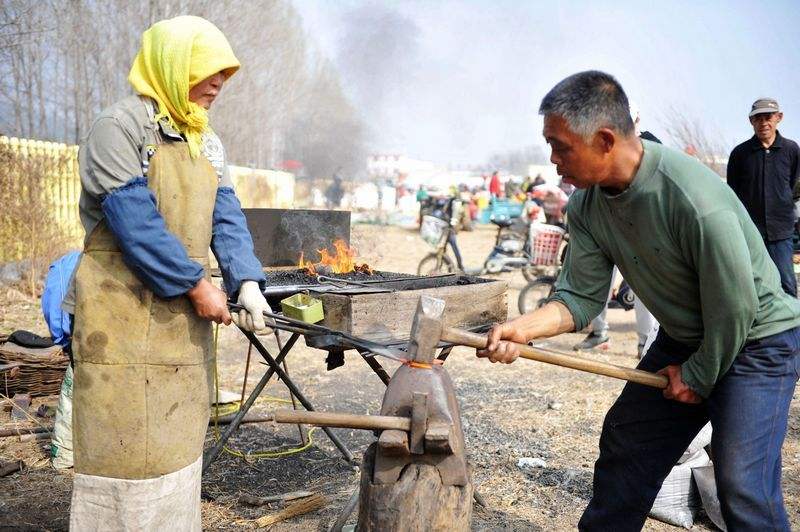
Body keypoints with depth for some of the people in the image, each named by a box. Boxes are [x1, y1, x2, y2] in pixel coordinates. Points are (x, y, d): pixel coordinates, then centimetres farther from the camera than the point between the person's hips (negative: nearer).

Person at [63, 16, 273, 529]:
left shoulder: (209, 144, 14)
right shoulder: (119, 127, -10)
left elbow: (227, 218, 6)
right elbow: (135, 223, -19)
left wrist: (247, 282, -11)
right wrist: (197, 286, -17)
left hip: (186, 318, 7)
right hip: (123, 314, -7)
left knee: (179, 443, 14)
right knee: (125, 444, -1)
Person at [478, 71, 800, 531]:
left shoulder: (696, 201, -34)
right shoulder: (588, 204, -11)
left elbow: (735, 309, -25)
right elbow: (582, 296, -9)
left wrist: (698, 377, -11)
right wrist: (523, 328, -27)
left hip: (755, 341, -7)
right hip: (683, 339, 7)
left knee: (743, 486, -13)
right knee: (625, 441, 14)